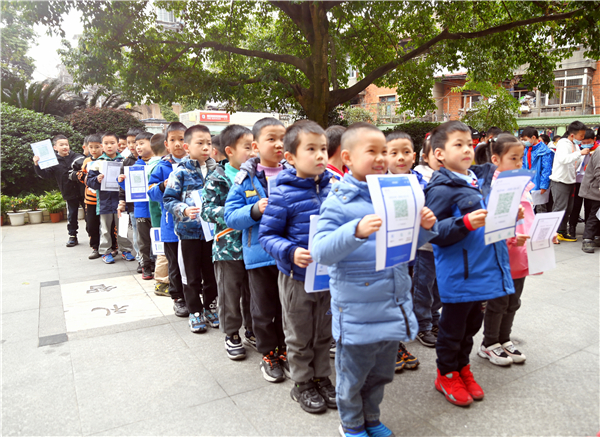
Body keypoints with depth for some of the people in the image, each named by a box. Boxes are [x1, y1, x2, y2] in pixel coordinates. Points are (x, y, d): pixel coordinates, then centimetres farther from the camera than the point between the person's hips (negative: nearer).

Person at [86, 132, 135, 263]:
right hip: (105, 201, 0)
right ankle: (105, 251, 21)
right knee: (105, 229, 11)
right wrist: (97, 180, -19)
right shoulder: (97, 163, 1)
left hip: (120, 200, 0)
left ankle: (125, 249, 22)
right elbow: (89, 181, 1)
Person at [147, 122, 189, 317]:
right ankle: (178, 298, 27)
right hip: (171, 224, 0)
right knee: (175, 263, 12)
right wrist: (163, 187, -18)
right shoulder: (162, 167, 1)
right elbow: (151, 192, 0)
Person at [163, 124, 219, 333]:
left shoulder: (216, 169, 4)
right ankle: (195, 312, 26)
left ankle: (208, 307, 32)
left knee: (211, 273, 13)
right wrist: (184, 210, -22)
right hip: (190, 230, -3)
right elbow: (169, 199, -7)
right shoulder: (181, 171, -6)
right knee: (193, 275, 10)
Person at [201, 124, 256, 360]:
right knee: (230, 292, 8)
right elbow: (207, 208, -13)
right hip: (229, 246, -4)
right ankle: (232, 334, 26)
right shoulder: (218, 178, -8)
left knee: (252, 291, 15)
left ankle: (251, 330, 33)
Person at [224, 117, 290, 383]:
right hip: (260, 254, -1)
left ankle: (285, 350, 36)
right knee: (264, 309, 13)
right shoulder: (246, 178, -4)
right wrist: (255, 210, -22)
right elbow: (231, 216, -7)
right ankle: (268, 354, 33)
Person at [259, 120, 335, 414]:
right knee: (300, 337, 14)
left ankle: (322, 377, 42)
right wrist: (290, 252, -28)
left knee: (324, 332, 21)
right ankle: (302, 384, 35)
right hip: (297, 277, -4)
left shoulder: (332, 187, -2)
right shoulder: (284, 193, -17)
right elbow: (267, 235, -14)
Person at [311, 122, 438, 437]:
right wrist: (356, 231, -37)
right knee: (353, 375, 14)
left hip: (393, 306, 6)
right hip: (357, 313, -5)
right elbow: (321, 251, -23)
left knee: (381, 373, 24)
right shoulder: (338, 202, -14)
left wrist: (425, 227, -6)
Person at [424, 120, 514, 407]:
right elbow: (434, 233, -21)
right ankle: (447, 374, 30)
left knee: (472, 324, 21)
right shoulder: (441, 190, -15)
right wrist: (465, 223, -30)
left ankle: (462, 367, 41)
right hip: (458, 274, -7)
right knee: (453, 326, 9)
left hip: (486, 269, 8)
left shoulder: (484, 178, 9)